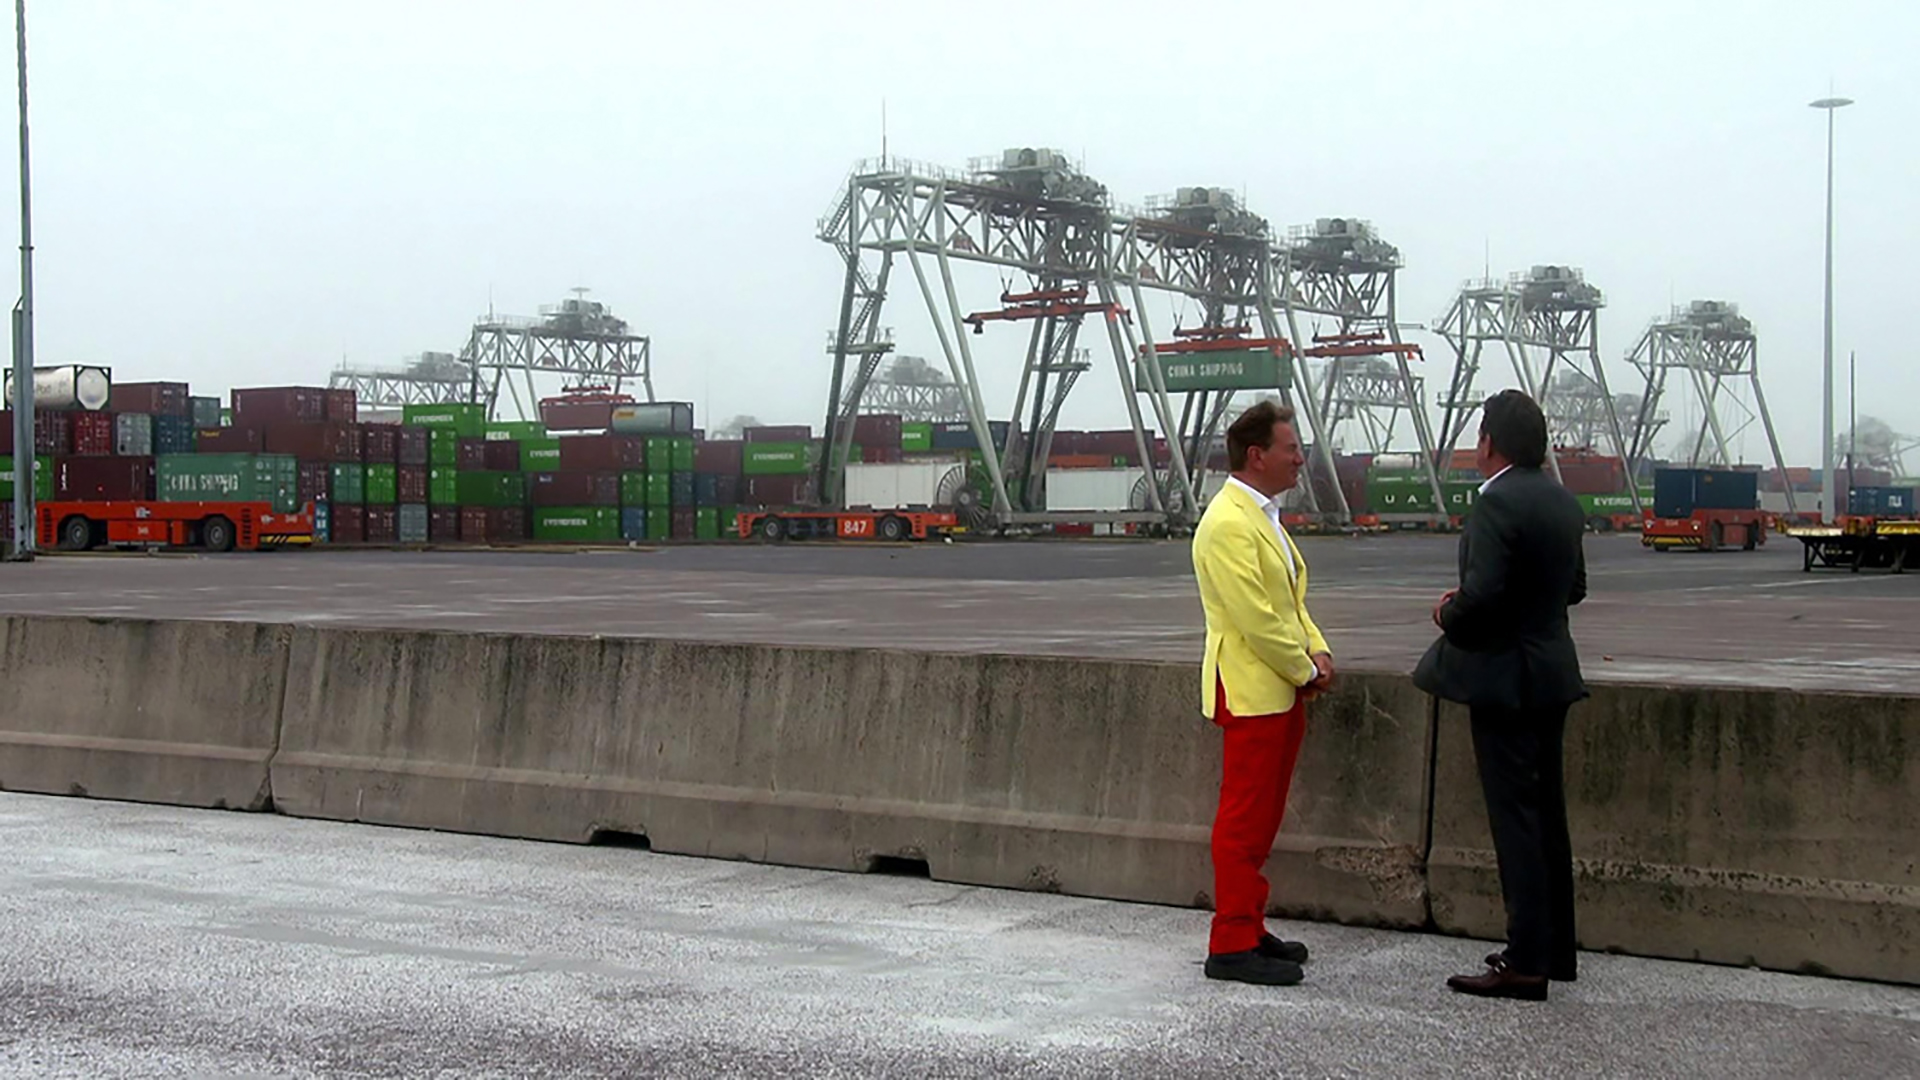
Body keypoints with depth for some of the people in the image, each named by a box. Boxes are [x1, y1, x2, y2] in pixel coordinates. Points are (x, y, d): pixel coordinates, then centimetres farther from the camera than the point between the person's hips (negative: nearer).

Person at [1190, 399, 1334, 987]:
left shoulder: (1263, 515, 17)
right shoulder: (1227, 524, -17)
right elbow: (1257, 618, -21)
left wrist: (1318, 652, 6)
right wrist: (1305, 671, -10)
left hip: (1284, 690, 10)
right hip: (1251, 691, -10)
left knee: (1262, 818, 14)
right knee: (1244, 821, -6)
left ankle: (1250, 930, 22)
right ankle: (1232, 945, -2)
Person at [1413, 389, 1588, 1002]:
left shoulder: (1498, 504, -19)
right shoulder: (1563, 502, 10)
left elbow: (1481, 594, -26)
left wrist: (1450, 617, -7)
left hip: (1506, 676, -9)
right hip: (1551, 672, 9)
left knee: (1515, 818, -5)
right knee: (1545, 812, 16)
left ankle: (1526, 963, -3)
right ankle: (1554, 948, 25)